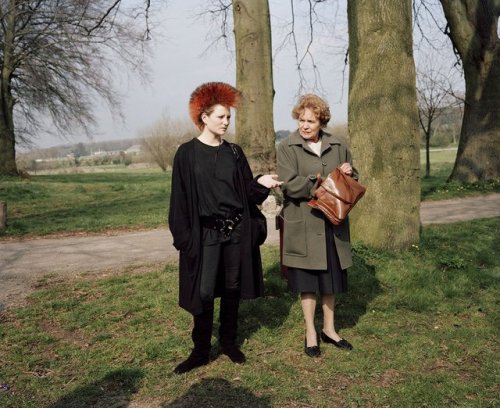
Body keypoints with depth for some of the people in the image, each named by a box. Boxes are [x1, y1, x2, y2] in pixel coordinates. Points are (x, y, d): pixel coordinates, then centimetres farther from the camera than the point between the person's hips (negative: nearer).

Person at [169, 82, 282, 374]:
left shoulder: (234, 152, 7)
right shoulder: (187, 153, -4)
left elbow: (247, 191, 10)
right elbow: (181, 197, -4)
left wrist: (261, 183, -12)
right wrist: (184, 237, -9)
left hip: (236, 231, 4)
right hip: (205, 233, -3)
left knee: (233, 288, 11)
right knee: (204, 292, -1)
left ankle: (229, 341, 28)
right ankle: (201, 350, 15)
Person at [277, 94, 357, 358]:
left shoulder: (337, 147, 7)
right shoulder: (287, 148, -5)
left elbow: (352, 179, 17)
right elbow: (289, 185, -16)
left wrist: (348, 174, -7)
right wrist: (325, 183, -19)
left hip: (332, 223, 4)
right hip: (303, 224, -4)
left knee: (331, 278, 13)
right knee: (308, 280, 5)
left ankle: (329, 329, 31)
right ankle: (310, 333, 22)